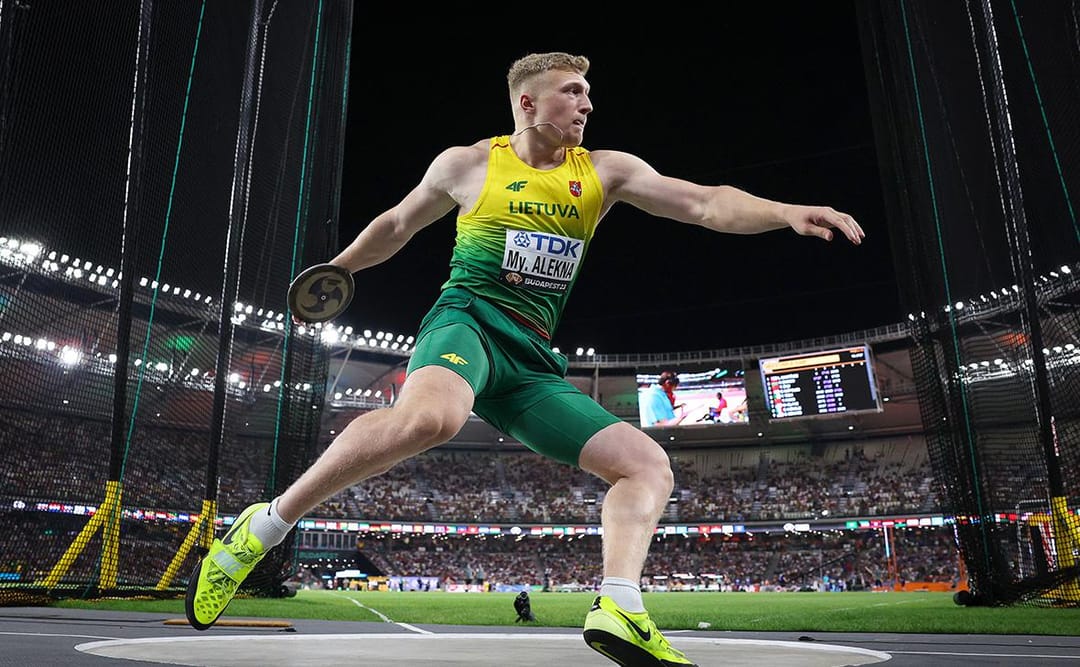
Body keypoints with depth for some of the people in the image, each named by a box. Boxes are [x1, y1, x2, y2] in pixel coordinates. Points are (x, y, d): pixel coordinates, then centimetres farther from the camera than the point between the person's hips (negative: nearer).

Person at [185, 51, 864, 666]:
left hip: (533, 362, 5)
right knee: (431, 416, -39)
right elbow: (398, 223, 22)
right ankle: (265, 526, -25)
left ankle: (619, 607, -14)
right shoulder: (466, 164, 6)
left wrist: (785, 211, -15)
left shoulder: (605, 171, 10)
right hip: (468, 318, -4)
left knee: (649, 464, -5)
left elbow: (706, 203, 1)